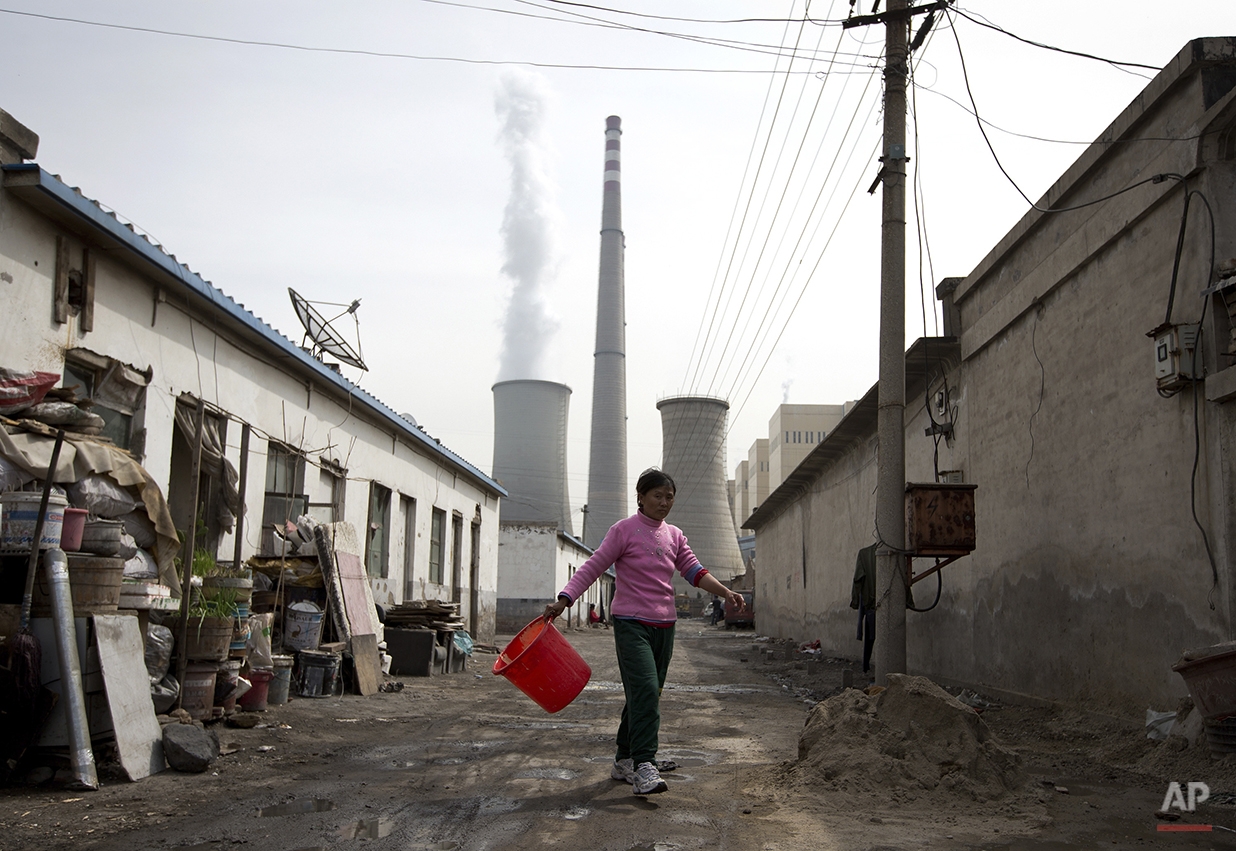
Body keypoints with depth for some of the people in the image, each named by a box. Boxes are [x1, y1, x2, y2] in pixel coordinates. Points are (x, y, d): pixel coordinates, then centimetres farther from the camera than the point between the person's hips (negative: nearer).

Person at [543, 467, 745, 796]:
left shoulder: (674, 535, 13)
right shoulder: (624, 530, -6)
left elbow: (694, 571, 10)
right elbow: (592, 567, -10)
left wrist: (726, 592, -4)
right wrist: (563, 599, -21)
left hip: (664, 624, 7)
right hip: (631, 622, -6)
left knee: (647, 695, 10)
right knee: (644, 689, -21)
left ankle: (623, 762, 22)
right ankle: (644, 766, -24)